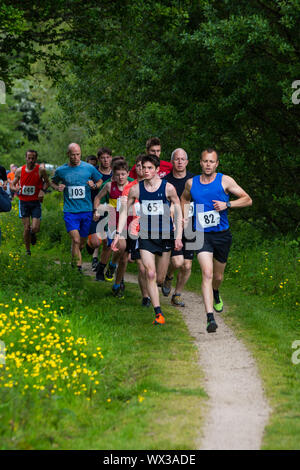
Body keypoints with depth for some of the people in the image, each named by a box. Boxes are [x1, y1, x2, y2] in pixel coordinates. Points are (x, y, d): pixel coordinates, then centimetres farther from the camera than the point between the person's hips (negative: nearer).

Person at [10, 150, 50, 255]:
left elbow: (47, 182, 7)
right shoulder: (20, 171, -3)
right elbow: (12, 184, 8)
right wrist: (16, 188, -16)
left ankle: (33, 234, 29)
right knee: (26, 228, 0)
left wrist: (43, 190, -12)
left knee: (35, 228, -10)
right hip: (24, 202, 1)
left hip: (36, 202, -1)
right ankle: (27, 250, 18)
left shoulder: (40, 170, -8)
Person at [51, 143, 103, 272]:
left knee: (83, 242, 10)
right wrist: (57, 187, -3)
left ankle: (75, 262, 33)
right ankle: (78, 267, -11)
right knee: (76, 240, -16)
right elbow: (53, 182, 19)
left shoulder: (89, 168, 0)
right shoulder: (61, 170, 1)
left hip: (87, 210, 2)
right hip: (70, 211, -2)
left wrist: (94, 185, -9)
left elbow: (100, 181, 13)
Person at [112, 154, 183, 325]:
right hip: (146, 236, 1)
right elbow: (125, 210, 8)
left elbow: (178, 212, -2)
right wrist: (118, 234, 3)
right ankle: (158, 312, -10)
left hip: (166, 235, -1)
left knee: (160, 278, 6)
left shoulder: (168, 188, -8)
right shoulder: (136, 189, -2)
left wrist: (178, 236, -8)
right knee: (150, 275, -13)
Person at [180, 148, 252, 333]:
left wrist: (227, 204, -17)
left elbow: (248, 199, -3)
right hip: (202, 235, -1)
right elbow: (185, 199, 25)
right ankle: (210, 317, -25)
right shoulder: (191, 183, 3)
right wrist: (184, 218, 10)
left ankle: (216, 294, 53)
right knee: (207, 274, -18)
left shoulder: (225, 181, -4)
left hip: (222, 235, 1)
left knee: (218, 276, 15)